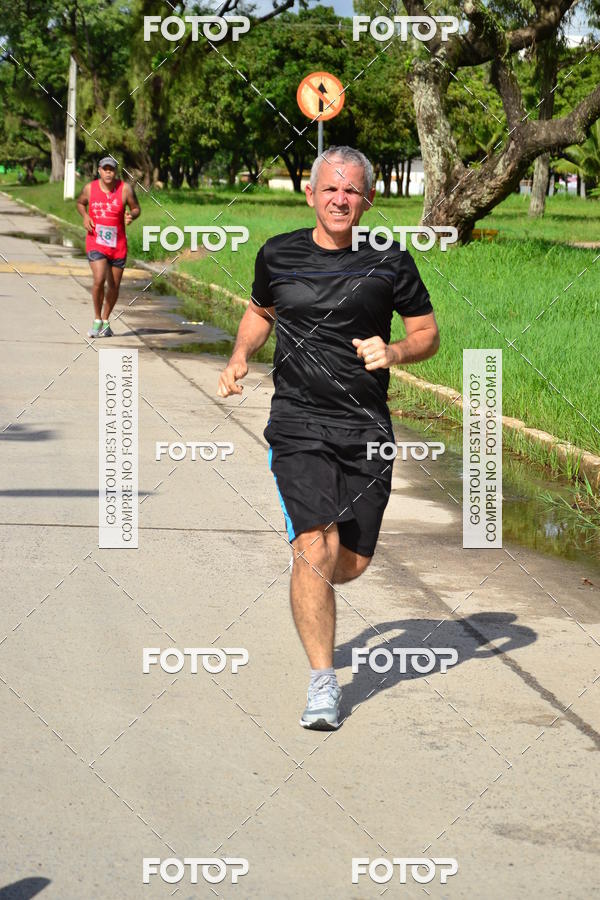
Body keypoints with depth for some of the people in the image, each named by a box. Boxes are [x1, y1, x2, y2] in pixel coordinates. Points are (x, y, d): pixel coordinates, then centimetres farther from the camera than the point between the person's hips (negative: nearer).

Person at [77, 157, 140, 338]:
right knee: (99, 280, -20)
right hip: (96, 243, -1)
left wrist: (131, 216, -18)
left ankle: (105, 321, 32)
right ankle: (97, 320, 0)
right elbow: (80, 203, 15)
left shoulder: (125, 189, -7)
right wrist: (85, 216, -5)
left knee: (114, 285, 10)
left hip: (118, 245, 1)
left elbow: (136, 208, 4)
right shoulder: (90, 188, -4)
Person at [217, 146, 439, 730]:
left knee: (351, 564, 6)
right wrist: (239, 358, 6)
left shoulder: (389, 262, 0)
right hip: (298, 427, -1)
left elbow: (428, 333, 7)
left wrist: (395, 352, -13)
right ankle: (322, 682, -7)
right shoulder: (278, 255, 4)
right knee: (315, 552, -16)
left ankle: (310, 585, 43)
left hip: (366, 430, 1)